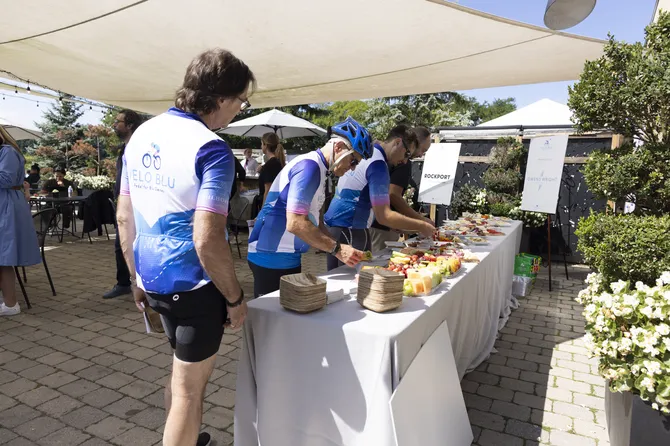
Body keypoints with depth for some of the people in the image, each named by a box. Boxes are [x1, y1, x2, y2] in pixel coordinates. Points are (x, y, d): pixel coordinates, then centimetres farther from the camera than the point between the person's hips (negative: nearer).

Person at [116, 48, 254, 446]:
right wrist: (236, 298, -13)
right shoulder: (211, 149, -20)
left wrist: (137, 278, 17)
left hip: (153, 281, 8)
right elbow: (207, 241, -27)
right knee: (189, 389, 11)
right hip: (194, 286, -8)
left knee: (183, 373, 28)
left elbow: (124, 217, 8)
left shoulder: (141, 135, 4)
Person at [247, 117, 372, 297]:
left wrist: (339, 248, 4)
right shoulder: (310, 166, -19)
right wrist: (337, 249, -20)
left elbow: (314, 220, 15)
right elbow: (295, 224, -28)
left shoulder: (316, 168, 12)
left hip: (286, 257, 10)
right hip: (272, 259, -10)